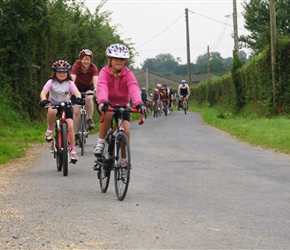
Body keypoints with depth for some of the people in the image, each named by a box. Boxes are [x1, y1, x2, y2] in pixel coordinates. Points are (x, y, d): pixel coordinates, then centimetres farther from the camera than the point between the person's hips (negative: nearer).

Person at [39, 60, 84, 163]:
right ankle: (49, 130, -14)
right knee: (52, 111, -40)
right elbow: (43, 92, -20)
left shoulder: (69, 83, -4)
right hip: (53, 105, -1)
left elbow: (76, 92, -20)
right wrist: (44, 100, -43)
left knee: (70, 126, -15)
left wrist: (78, 98, -44)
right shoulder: (51, 82, -7)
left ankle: (73, 150, -5)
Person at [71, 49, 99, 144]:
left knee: (89, 98, -35)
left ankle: (90, 119, -18)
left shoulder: (93, 68, -23)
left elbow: (95, 79, -38)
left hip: (88, 87, 0)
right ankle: (75, 134, 1)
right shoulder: (76, 66, -26)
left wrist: (96, 89, -58)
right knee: (76, 111, -10)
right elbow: (72, 79, -39)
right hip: (78, 88, 0)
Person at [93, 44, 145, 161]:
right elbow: (102, 87, -36)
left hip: (122, 105, 2)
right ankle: (100, 143, -20)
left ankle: (123, 159, 7)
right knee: (108, 113, -37)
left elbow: (134, 88, -30)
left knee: (126, 131, -14)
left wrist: (138, 103, -49)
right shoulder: (104, 72, -17)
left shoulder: (128, 74, -13)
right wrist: (103, 101, -56)